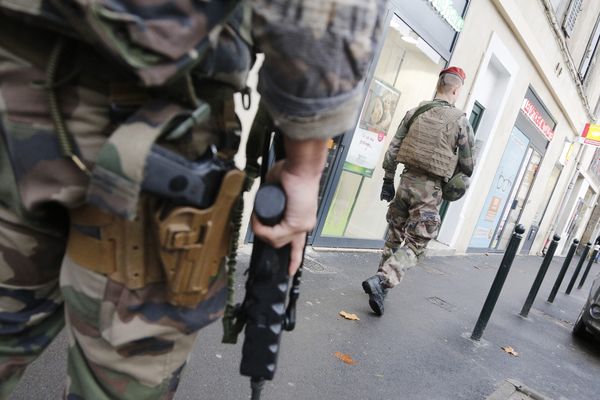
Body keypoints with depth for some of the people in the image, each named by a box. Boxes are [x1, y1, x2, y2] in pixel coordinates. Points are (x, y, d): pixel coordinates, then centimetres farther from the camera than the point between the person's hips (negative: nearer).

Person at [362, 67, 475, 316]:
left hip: (407, 180, 4)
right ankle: (381, 281, -17)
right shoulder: (459, 120, -5)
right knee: (415, 244, 0)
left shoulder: (415, 112, 5)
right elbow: (467, 164, 0)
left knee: (394, 235, 17)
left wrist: (388, 180, 13)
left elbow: (393, 149, 5)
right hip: (431, 188, -4)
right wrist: (456, 183, 18)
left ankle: (381, 284, 26)